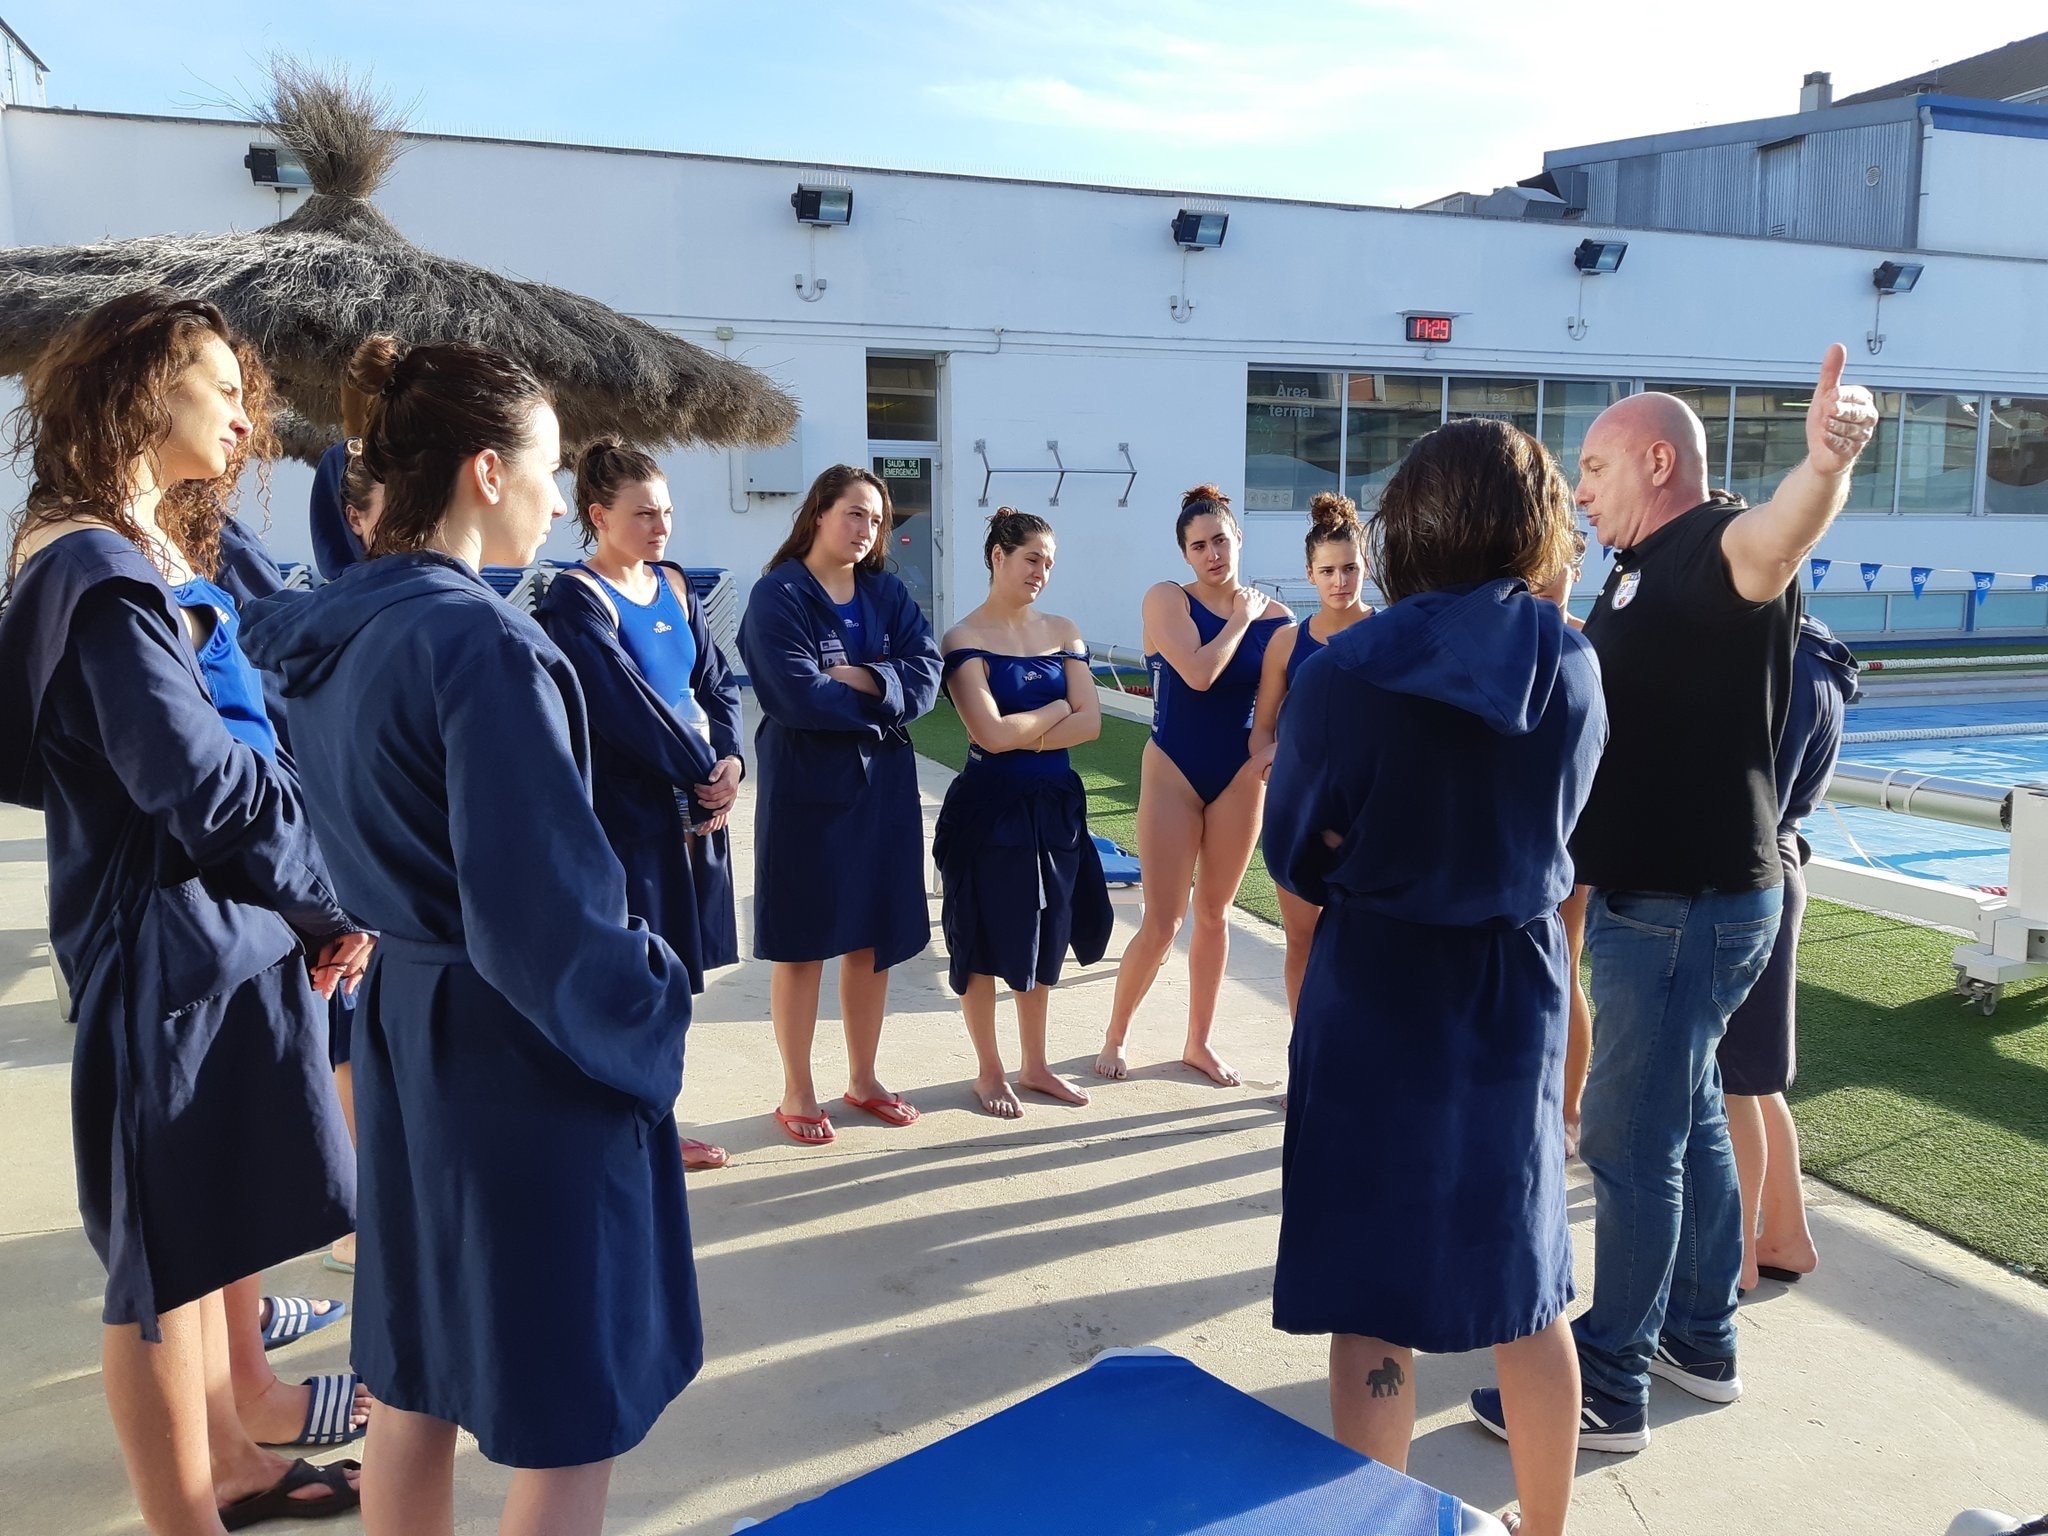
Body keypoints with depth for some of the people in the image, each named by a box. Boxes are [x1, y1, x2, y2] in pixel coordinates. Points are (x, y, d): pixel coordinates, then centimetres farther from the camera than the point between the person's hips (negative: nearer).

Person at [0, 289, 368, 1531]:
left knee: (206, 1230, 21)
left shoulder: (154, 561, 14)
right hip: (169, 947, -10)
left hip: (208, 933, 10)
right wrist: (325, 902, -12)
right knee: (170, 1248, 3)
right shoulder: (101, 572, -16)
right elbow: (193, 773, -25)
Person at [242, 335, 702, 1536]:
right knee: (571, 1413, 7)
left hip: (405, 1026, 9)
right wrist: (648, 1011, -9)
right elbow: (545, 915, -23)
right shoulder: (482, 645, -23)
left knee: (418, 1382, 22)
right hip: (524, 1051, -9)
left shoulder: (326, 629, 3)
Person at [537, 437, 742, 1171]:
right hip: (623, 813, -7)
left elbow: (714, 682, 8)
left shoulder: (673, 585, 10)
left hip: (693, 806, 7)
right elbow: (628, 706, -18)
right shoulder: (575, 600, -11)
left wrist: (729, 761, -9)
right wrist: (704, 773, -12)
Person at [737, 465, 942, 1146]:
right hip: (807, 788, -5)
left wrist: (856, 679, -19)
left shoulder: (887, 594, 9)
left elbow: (926, 675, -5)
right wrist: (883, 691, -10)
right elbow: (799, 697, -20)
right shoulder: (778, 595, -8)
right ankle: (797, 1093, 17)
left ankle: (863, 1079, 27)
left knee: (875, 939, 12)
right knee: (804, 944, 4)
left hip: (884, 785, 5)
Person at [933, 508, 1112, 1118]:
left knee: (1044, 937, 15)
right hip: (990, 808, -5)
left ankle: (1035, 1066, 30)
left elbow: (1090, 723, -4)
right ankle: (989, 1072, 23)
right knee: (985, 939, 7)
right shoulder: (965, 638, -9)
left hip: (1056, 804, 5)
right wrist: (1057, 708, -6)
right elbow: (991, 734, -18)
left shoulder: (1064, 632, 6)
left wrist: (1022, 736, -14)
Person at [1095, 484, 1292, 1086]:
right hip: (1174, 772, -3)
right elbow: (1198, 673, -24)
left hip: (1240, 777, 3)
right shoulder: (1167, 600, -10)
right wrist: (1242, 618, -12)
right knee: (1162, 922, -2)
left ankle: (1199, 1042, 27)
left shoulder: (1271, 616, -1)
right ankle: (1115, 1034, 20)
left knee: (1214, 914, 12)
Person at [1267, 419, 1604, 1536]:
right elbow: (1551, 822, 5)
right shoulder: (1574, 668, -5)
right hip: (1519, 989, 5)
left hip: (1378, 992, -4)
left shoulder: (1346, 675, -17)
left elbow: (1297, 854, -8)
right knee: (1521, 1279, 20)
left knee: (1373, 1292, 9)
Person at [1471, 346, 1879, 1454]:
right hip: (1658, 894, 10)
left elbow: (1774, 538, -43)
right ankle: (1701, 1338, 35)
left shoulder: (1714, 546, -17)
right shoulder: (1642, 573, 15)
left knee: (1631, 1143, -2)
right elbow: (1580, 702, 29)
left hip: (1688, 905, -10)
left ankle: (1610, 1388, 11)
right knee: (1688, 1119, 20)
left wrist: (1825, 463, -63)